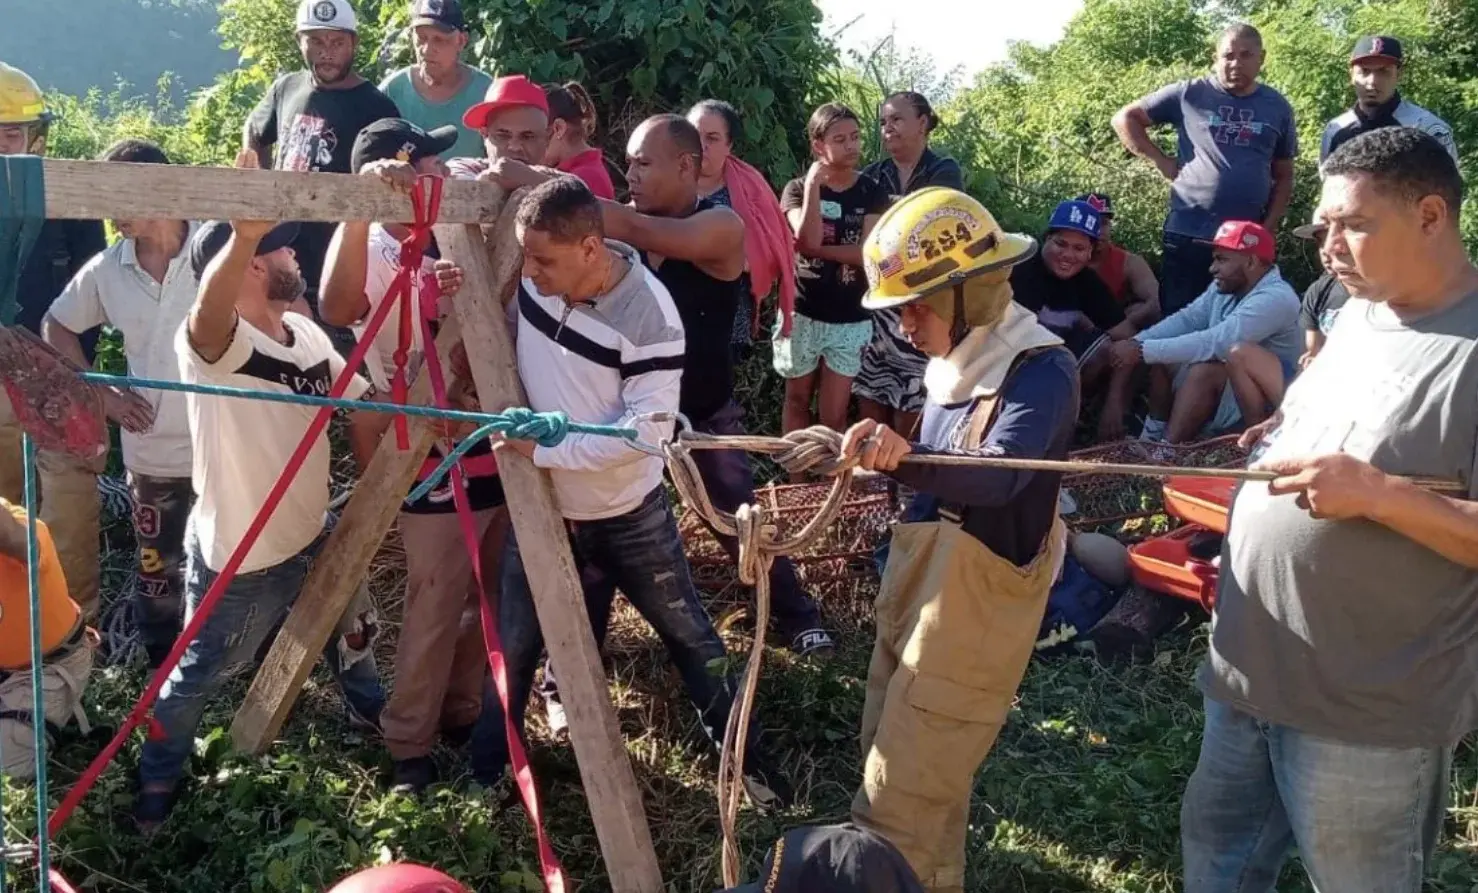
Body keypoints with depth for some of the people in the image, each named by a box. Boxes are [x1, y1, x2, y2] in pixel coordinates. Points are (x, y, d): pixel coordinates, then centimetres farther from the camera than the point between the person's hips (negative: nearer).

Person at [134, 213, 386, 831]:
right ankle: (158, 779, 40)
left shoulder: (309, 335, -1)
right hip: (238, 560, -7)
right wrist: (244, 233, -69)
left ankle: (369, 710, 57)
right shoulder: (211, 344, -27)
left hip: (313, 537, 8)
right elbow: (208, 315, -52)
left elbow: (361, 401, 10)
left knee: (353, 630, 28)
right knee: (198, 676, 14)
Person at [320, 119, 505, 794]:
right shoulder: (373, 254, -15)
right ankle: (408, 744, 23)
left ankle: (462, 714, 38)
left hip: (501, 452, 7)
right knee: (434, 612, 4)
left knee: (489, 599, 19)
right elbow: (336, 308, -37)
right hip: (435, 466, -6)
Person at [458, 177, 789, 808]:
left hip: (628, 515, -3)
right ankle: (483, 773, 33)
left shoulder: (648, 315, -28)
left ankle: (743, 759, 32)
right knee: (515, 644, 13)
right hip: (541, 506, 4)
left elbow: (649, 428, -29)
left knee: (687, 635, 13)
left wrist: (548, 448, -30)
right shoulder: (534, 274, -14)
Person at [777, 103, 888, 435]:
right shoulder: (798, 189, -2)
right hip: (802, 313, 0)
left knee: (834, 415, 2)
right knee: (797, 400, 14)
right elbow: (809, 239, -19)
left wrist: (818, 249, -16)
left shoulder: (871, 193, 0)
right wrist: (813, 184, -18)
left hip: (850, 320, 0)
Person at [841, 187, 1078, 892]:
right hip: (918, 584, 9)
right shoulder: (959, 360, 6)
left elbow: (997, 475, -37)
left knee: (901, 798, -1)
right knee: (901, 762, 23)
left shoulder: (1041, 370, -20)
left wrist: (903, 458, -51)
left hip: (974, 604, -9)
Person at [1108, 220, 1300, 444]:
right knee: (1161, 356, 3)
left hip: (1272, 400, -9)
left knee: (1216, 364, -33)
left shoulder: (1276, 298, -24)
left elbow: (1216, 343, -32)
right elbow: (1186, 319, 0)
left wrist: (1144, 351, -32)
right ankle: (1153, 436, -1)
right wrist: (1136, 343, -17)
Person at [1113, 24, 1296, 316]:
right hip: (1187, 235, -2)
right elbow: (1125, 119, 6)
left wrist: (1269, 228, 3)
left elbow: (1284, 176, 14)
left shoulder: (1278, 108, 9)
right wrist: (1160, 160, -2)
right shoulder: (1190, 94, 1)